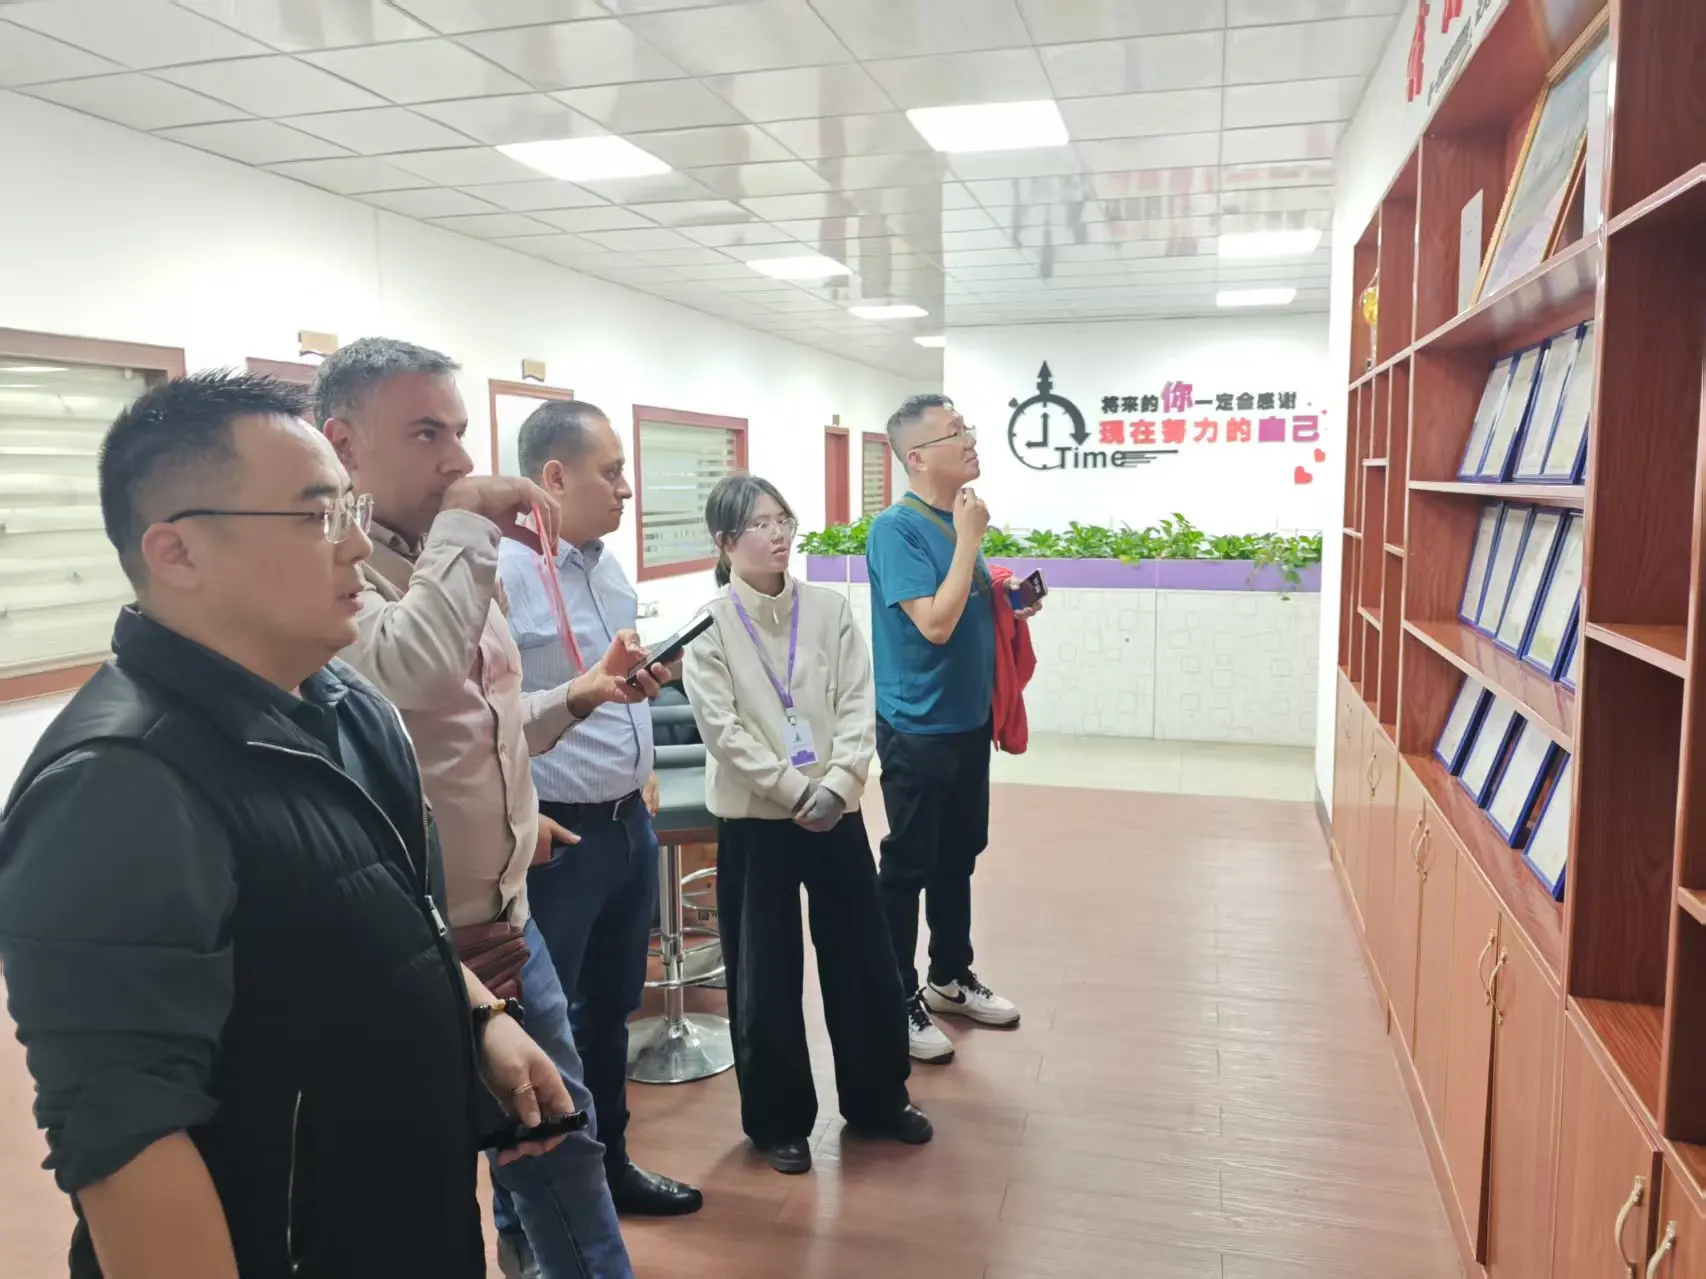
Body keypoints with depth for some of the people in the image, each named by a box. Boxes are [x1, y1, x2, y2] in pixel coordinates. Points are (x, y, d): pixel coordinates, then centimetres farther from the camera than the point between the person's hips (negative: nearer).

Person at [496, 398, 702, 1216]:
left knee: (610, 1011, 22)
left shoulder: (607, 564, 9)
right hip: (556, 837, -8)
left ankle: (609, 1163, 40)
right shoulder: (502, 570, -19)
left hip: (629, 824, 8)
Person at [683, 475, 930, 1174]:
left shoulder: (830, 609, 1)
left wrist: (836, 784, -18)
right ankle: (779, 1120, 28)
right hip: (754, 821, -2)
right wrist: (795, 791, -17)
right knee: (765, 977, 7)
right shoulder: (710, 626, -6)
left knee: (864, 963, 13)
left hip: (837, 814, 3)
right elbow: (723, 730, -12)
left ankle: (877, 1100, 34)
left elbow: (859, 707, -4)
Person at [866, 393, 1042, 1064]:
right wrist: (969, 537, -21)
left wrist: (1010, 604, 0)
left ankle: (951, 978, 35)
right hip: (918, 729, -8)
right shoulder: (897, 528, -17)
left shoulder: (958, 519, 7)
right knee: (908, 867, 4)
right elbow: (935, 623, -26)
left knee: (958, 858, 19)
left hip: (969, 720, 8)